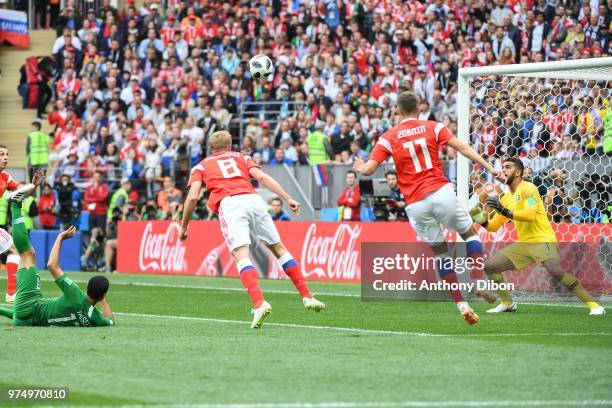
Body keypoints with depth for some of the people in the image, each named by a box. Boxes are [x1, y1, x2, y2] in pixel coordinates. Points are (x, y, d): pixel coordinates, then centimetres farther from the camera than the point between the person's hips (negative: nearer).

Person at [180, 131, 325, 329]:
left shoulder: (201, 166, 24)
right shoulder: (241, 157, 30)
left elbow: (193, 197, 9)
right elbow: (262, 177, 12)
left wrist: (183, 227, 18)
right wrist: (288, 199, 7)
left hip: (229, 204, -3)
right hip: (254, 200, 3)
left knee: (241, 255, -15)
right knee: (279, 248, 16)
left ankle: (259, 303, -37)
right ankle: (307, 297, 14)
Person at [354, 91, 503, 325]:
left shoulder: (389, 137, 7)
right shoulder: (433, 127, 7)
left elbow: (368, 169, 1)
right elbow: (461, 147, -4)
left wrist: (359, 167, 24)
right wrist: (488, 167, -4)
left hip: (415, 205, 1)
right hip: (441, 192, -1)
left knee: (440, 253, 10)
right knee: (470, 234, 16)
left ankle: (462, 305, 4)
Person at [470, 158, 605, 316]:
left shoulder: (528, 188, -8)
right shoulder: (506, 198, 16)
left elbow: (530, 215, -23)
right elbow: (494, 226, 17)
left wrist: (505, 212, -28)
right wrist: (483, 221, -4)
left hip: (542, 240, -8)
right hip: (522, 243, 8)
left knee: (557, 271, -31)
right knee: (489, 266, 0)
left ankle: (594, 305, -28)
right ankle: (507, 303, 15)